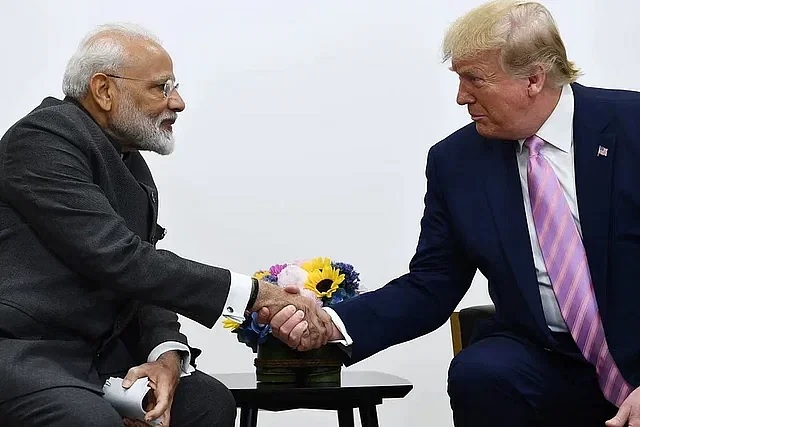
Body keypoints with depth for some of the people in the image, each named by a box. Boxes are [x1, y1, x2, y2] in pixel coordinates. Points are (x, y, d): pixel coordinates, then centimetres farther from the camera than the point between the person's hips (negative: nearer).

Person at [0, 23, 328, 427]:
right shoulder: (42, 137, -14)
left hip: (96, 351, 9)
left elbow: (143, 274, 9)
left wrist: (167, 355, -13)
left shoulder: (134, 170, 13)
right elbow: (119, 260, -23)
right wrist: (253, 293, -20)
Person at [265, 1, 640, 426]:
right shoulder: (457, 161, 2)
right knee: (477, 375, -27)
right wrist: (332, 323, -13)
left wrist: (652, 382, -18)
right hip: (545, 356, 4)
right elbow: (429, 289, 5)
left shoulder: (631, 124, -8)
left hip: (638, 356, -3)